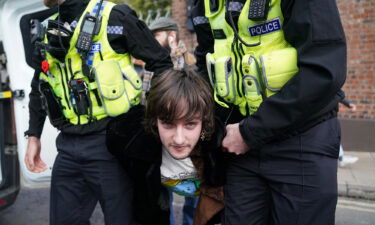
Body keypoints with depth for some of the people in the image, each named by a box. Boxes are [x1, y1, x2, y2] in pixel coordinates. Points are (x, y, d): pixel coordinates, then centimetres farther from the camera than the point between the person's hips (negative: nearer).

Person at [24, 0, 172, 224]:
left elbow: (161, 63, -2)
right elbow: (39, 89, 24)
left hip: (109, 141, -6)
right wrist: (34, 136, 19)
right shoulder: (48, 31, 14)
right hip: (68, 147, 6)